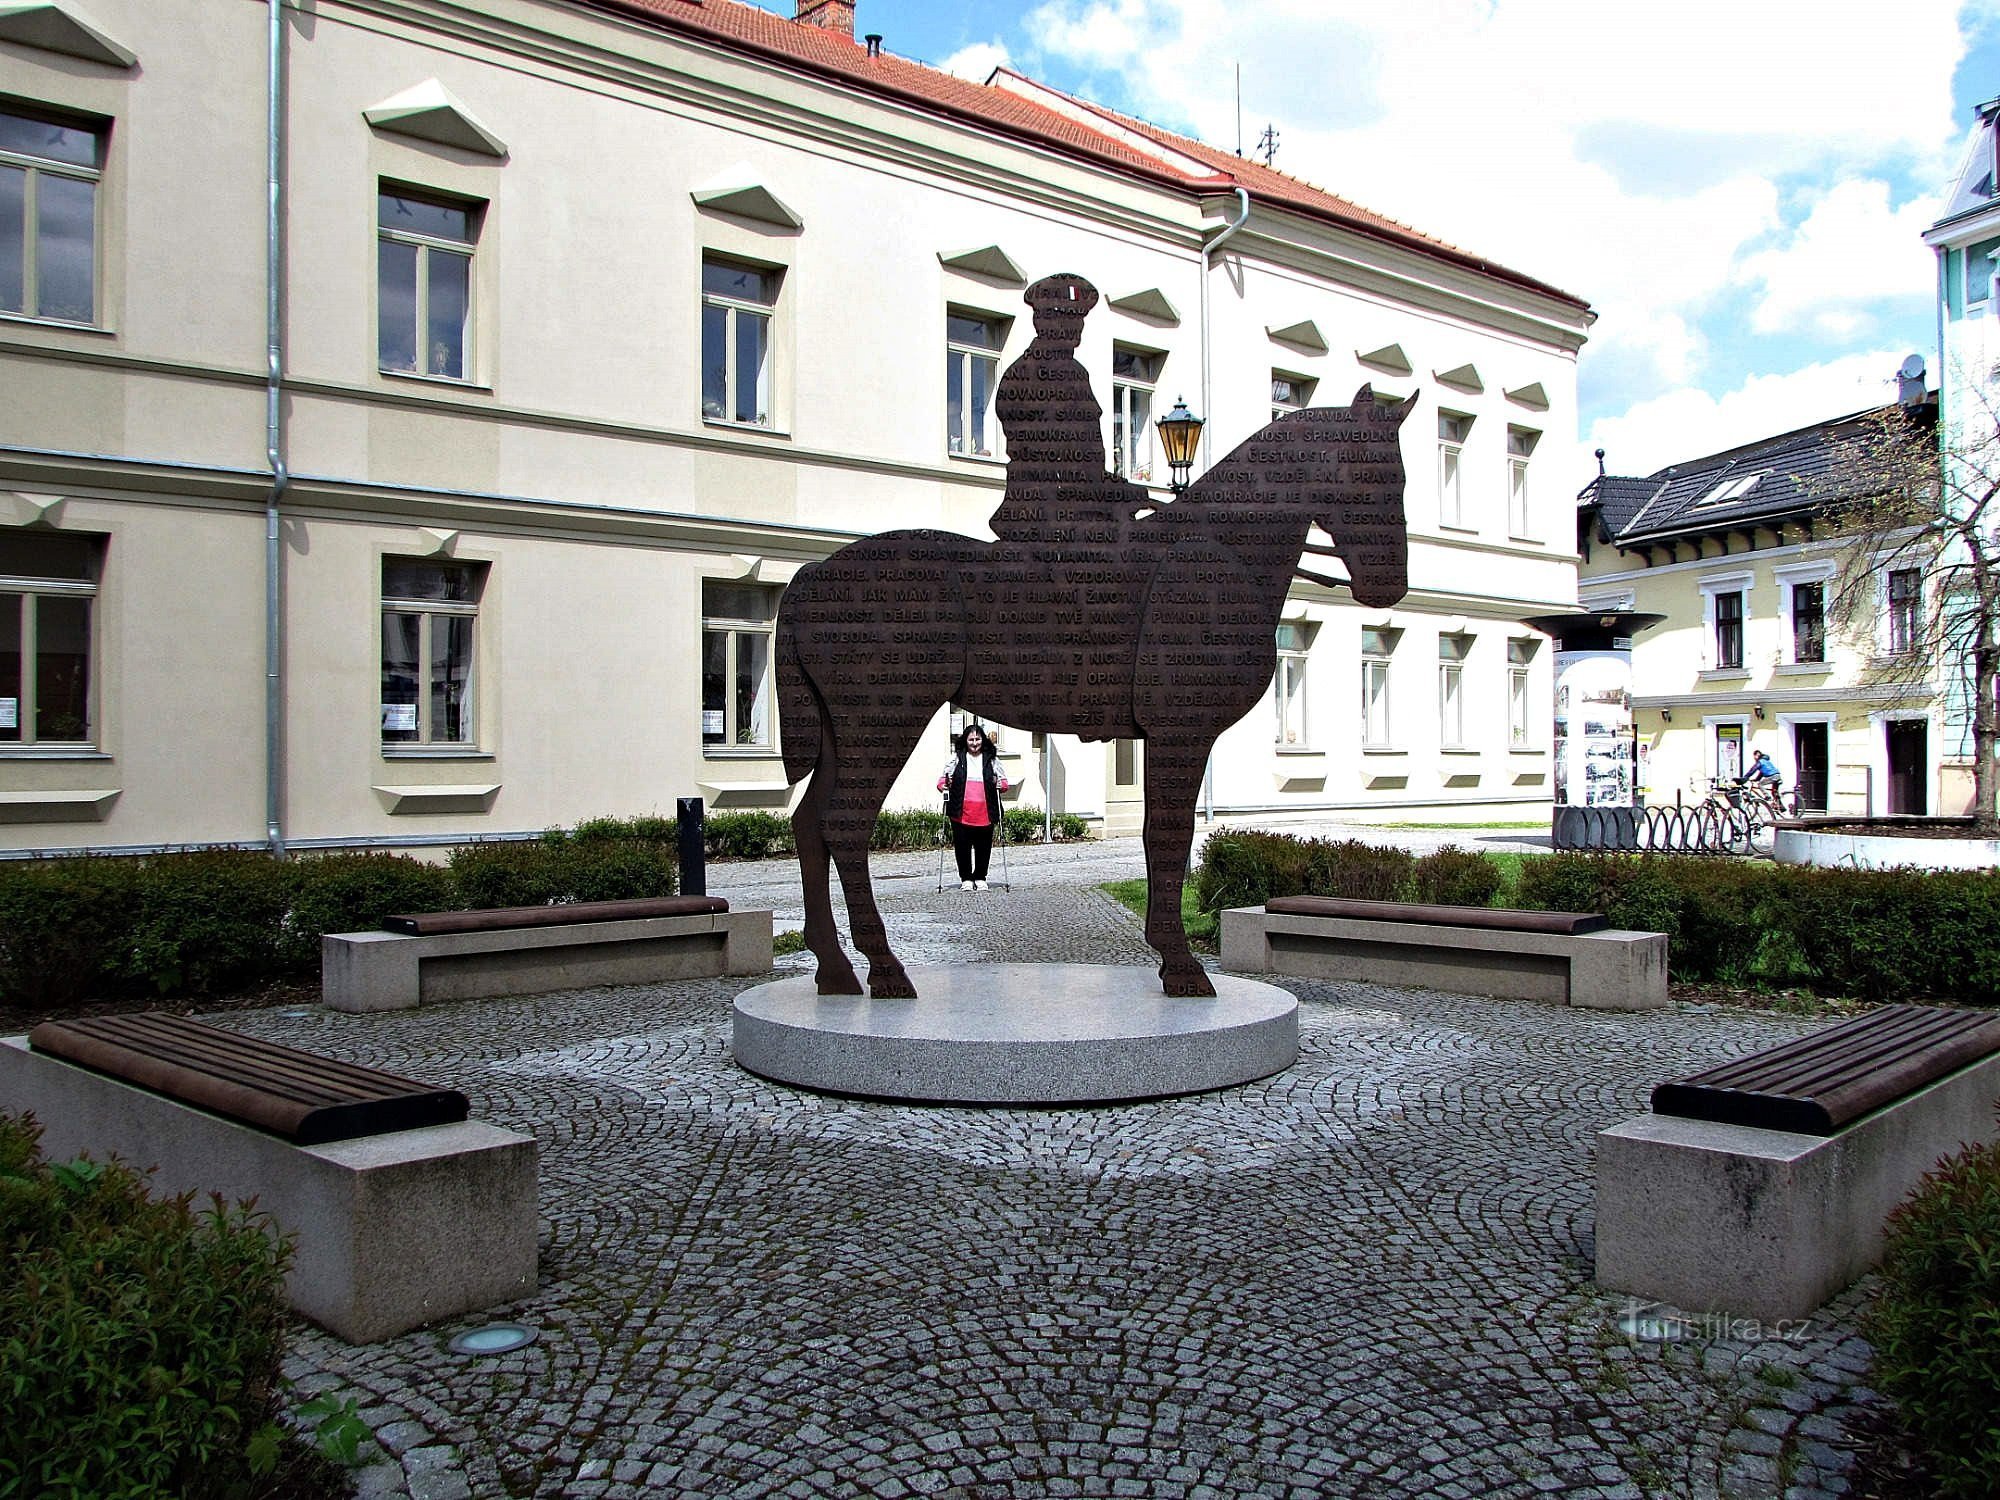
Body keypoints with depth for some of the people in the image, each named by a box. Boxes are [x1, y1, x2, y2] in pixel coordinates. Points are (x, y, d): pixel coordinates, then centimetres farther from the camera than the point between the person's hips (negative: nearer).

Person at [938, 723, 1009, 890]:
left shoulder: (991, 760, 11)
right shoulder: (956, 758, 7)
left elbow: (1003, 779, 18)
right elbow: (943, 777, 12)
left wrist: (1001, 785, -3)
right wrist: (943, 785, -8)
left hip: (985, 812, 1)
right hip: (961, 813, -1)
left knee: (983, 846, 6)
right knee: (962, 846, 2)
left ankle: (980, 878, 20)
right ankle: (966, 879, 14)